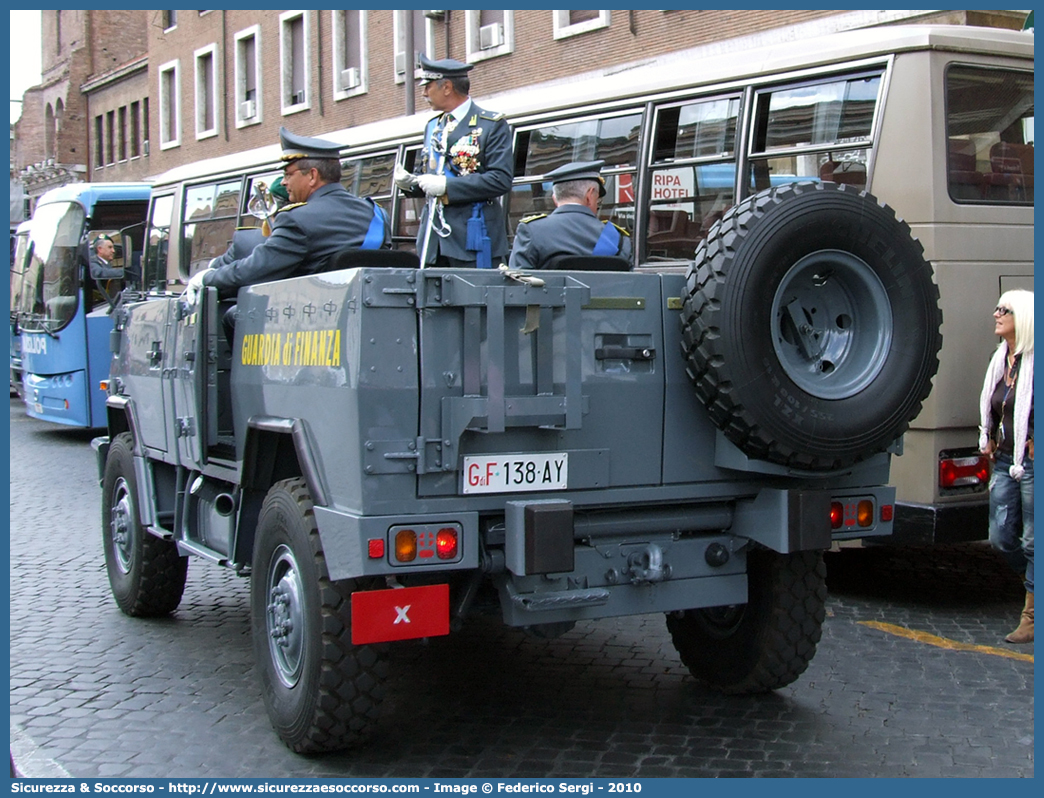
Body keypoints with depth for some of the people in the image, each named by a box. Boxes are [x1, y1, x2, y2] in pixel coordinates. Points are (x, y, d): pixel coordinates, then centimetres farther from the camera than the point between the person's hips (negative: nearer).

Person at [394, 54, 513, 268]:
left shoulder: (492, 125, -1)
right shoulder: (433, 127, 21)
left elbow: (501, 179, -12)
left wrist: (447, 186, -17)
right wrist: (410, 182, 4)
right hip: (433, 242, 6)